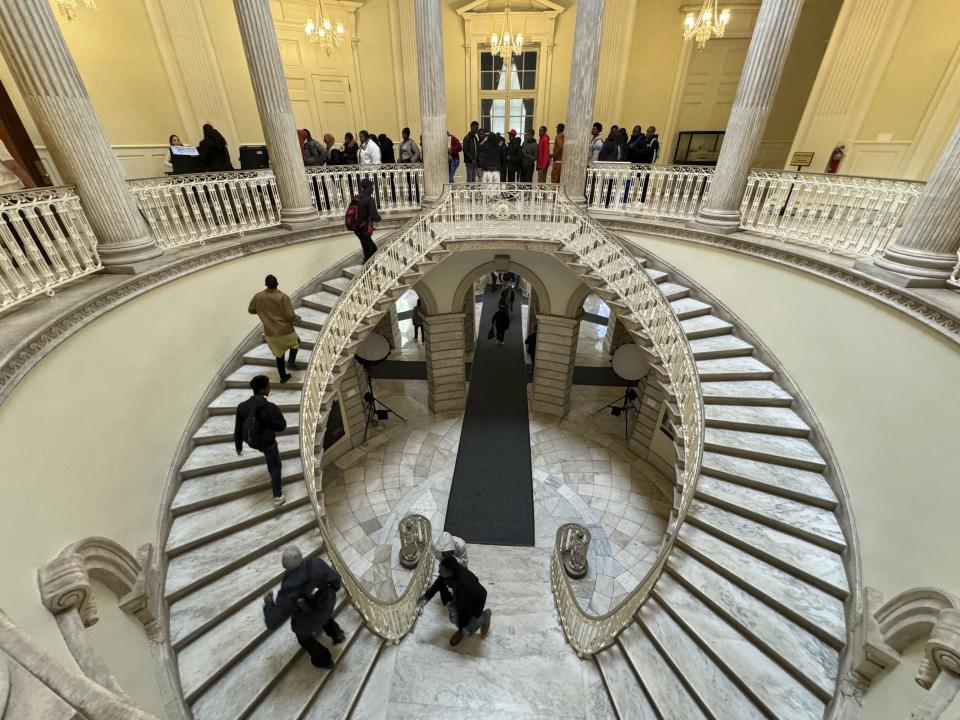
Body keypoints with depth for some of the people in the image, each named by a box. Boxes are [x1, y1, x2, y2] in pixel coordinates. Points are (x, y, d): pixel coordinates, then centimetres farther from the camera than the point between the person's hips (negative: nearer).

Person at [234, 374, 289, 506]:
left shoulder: (242, 406, -14)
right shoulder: (270, 407, -31)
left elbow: (238, 429, -3)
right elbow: (282, 426, -19)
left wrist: (239, 446, 11)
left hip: (250, 441, 5)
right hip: (267, 442, -5)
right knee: (275, 467, 14)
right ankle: (278, 497, 18)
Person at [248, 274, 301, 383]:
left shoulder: (258, 296, -4)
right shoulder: (282, 297, -17)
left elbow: (251, 310, 11)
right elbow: (290, 316, -19)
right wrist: (298, 318, 2)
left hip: (269, 333, 4)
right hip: (285, 331, -4)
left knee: (279, 355, 20)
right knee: (295, 342, 27)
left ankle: (283, 376, 28)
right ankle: (291, 361, 8)